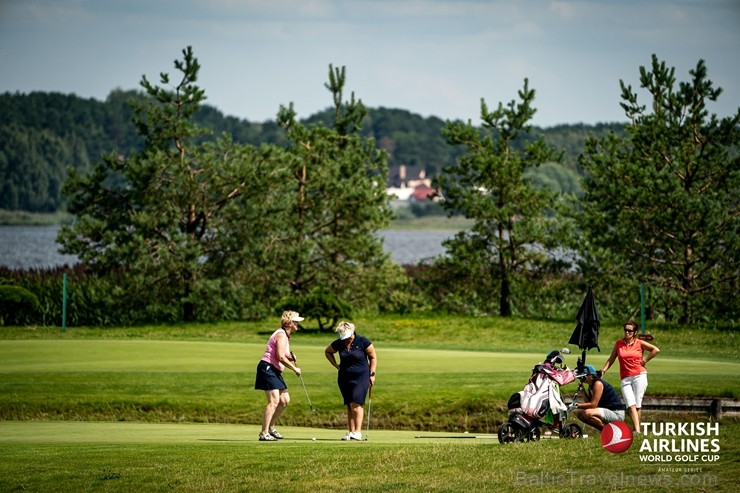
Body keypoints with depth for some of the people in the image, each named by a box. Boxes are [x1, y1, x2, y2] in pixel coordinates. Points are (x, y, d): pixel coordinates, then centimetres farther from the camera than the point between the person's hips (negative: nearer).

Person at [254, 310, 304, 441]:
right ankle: (264, 434, -17)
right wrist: (294, 368, -13)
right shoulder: (281, 335, -13)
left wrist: (291, 358, 4)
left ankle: (270, 427, 20)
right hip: (267, 368, -10)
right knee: (274, 400, -16)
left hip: (275, 371, 10)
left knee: (285, 400, 10)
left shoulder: (286, 336, 18)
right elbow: (280, 357, -21)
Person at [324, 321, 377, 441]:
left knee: (356, 404, -15)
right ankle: (350, 432, 7)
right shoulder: (338, 344, 1)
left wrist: (372, 374, -5)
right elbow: (327, 352, 20)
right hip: (344, 377, 4)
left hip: (361, 377, -4)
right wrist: (336, 365, 10)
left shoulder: (363, 342, -9)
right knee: (349, 406, 5)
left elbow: (373, 357, 0)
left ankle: (357, 432, -18)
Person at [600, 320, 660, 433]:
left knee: (637, 405, -4)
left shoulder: (639, 343, 5)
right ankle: (637, 430, -20)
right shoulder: (618, 343, 12)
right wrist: (603, 369, 1)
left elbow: (656, 350, 4)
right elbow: (611, 359, 14)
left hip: (639, 375, -2)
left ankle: (637, 430, 4)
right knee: (631, 405, -12)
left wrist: (645, 360, 1)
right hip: (625, 378, 2)